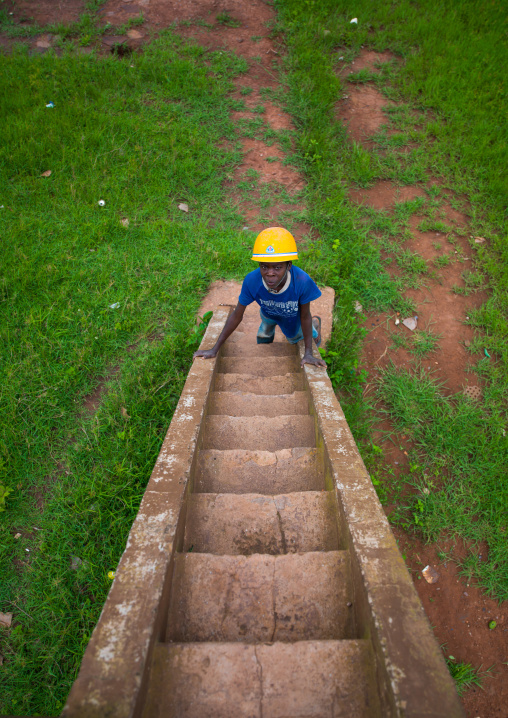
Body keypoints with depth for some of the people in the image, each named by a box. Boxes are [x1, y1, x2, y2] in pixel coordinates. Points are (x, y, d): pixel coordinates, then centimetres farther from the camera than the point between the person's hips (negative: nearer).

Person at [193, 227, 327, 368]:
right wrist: (215, 349, -25)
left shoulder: (302, 281, -45)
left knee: (295, 337, 28)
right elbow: (236, 316, -28)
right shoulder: (251, 281, -41)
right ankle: (268, 329, 61)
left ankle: (314, 324, 57)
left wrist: (308, 353, -24)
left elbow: (304, 316, -27)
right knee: (263, 342, 28)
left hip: (292, 317, -1)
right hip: (268, 313, 2)